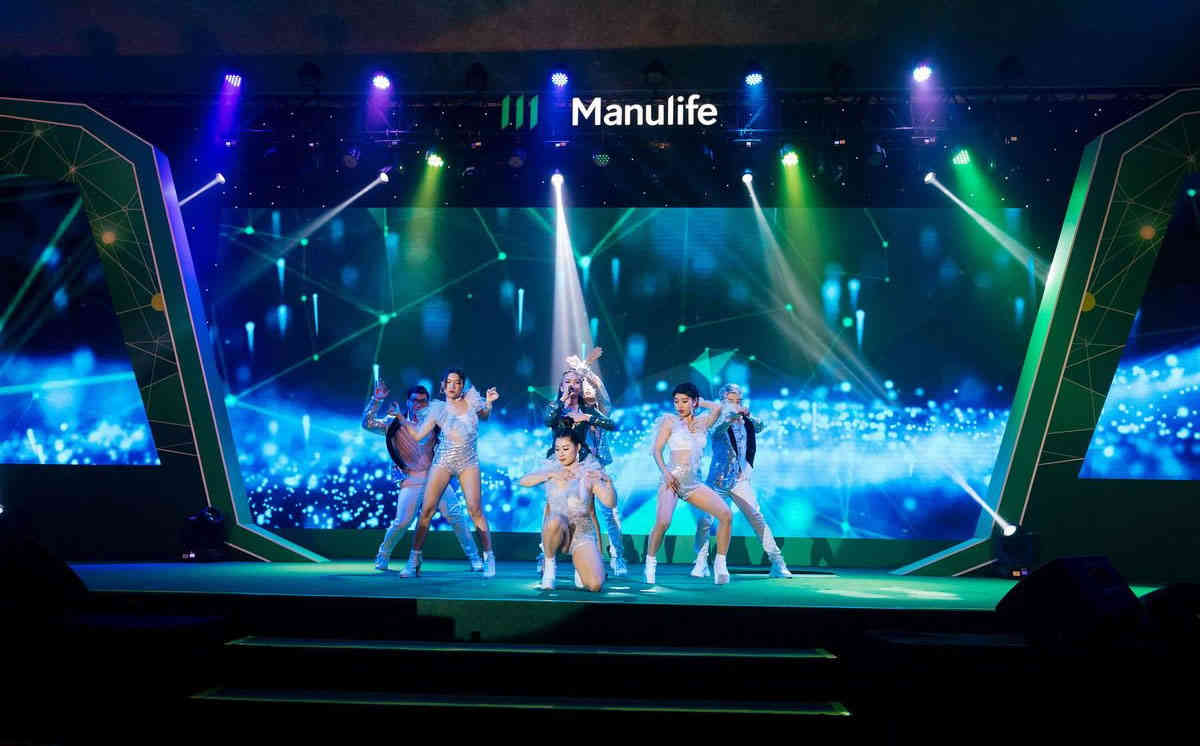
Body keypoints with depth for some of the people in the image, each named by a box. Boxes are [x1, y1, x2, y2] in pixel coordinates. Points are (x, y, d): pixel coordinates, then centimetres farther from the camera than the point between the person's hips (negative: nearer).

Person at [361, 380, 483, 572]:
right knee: (402, 521, -9)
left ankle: (474, 558, 2)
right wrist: (376, 400, -15)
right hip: (411, 478, -1)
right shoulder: (394, 423, 3)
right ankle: (383, 557, 15)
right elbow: (367, 424, -5)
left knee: (456, 516, -7)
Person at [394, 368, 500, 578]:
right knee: (426, 509, -6)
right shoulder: (438, 409, 2)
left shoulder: (471, 398, 4)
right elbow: (418, 434, 1)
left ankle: (489, 558, 3)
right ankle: (413, 561, 3)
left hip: (469, 462, 0)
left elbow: (484, 416, 23)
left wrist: (488, 402, 5)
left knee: (475, 509, -10)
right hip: (443, 461, 0)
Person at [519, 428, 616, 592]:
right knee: (555, 520, -37)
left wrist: (607, 480, -29)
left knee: (595, 585, -22)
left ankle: (581, 566, 14)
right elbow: (523, 481, -9)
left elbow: (610, 503, -11)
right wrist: (551, 475, -20)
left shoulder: (589, 472, -1)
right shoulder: (552, 469, 5)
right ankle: (549, 563, -9)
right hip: (556, 533, 1)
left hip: (583, 535, -1)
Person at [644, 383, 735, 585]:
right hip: (673, 478, -4)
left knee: (726, 514, -12)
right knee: (663, 522, -26)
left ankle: (720, 564, 1)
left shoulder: (702, 422, 14)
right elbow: (656, 450, 0)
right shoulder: (670, 421, 6)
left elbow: (718, 408, -5)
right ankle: (650, 564, -3)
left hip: (694, 481, 4)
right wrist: (665, 472, -14)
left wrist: (699, 402, 11)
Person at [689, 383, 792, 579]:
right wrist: (730, 417, -44)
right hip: (717, 480, -2)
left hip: (741, 481, 2)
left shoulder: (746, 422, 7)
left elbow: (760, 427, -9)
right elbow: (715, 432, -24)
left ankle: (777, 563, 2)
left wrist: (748, 415, -29)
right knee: (704, 521, -10)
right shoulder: (717, 422, -3)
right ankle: (701, 564, 7)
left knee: (758, 519, -5)